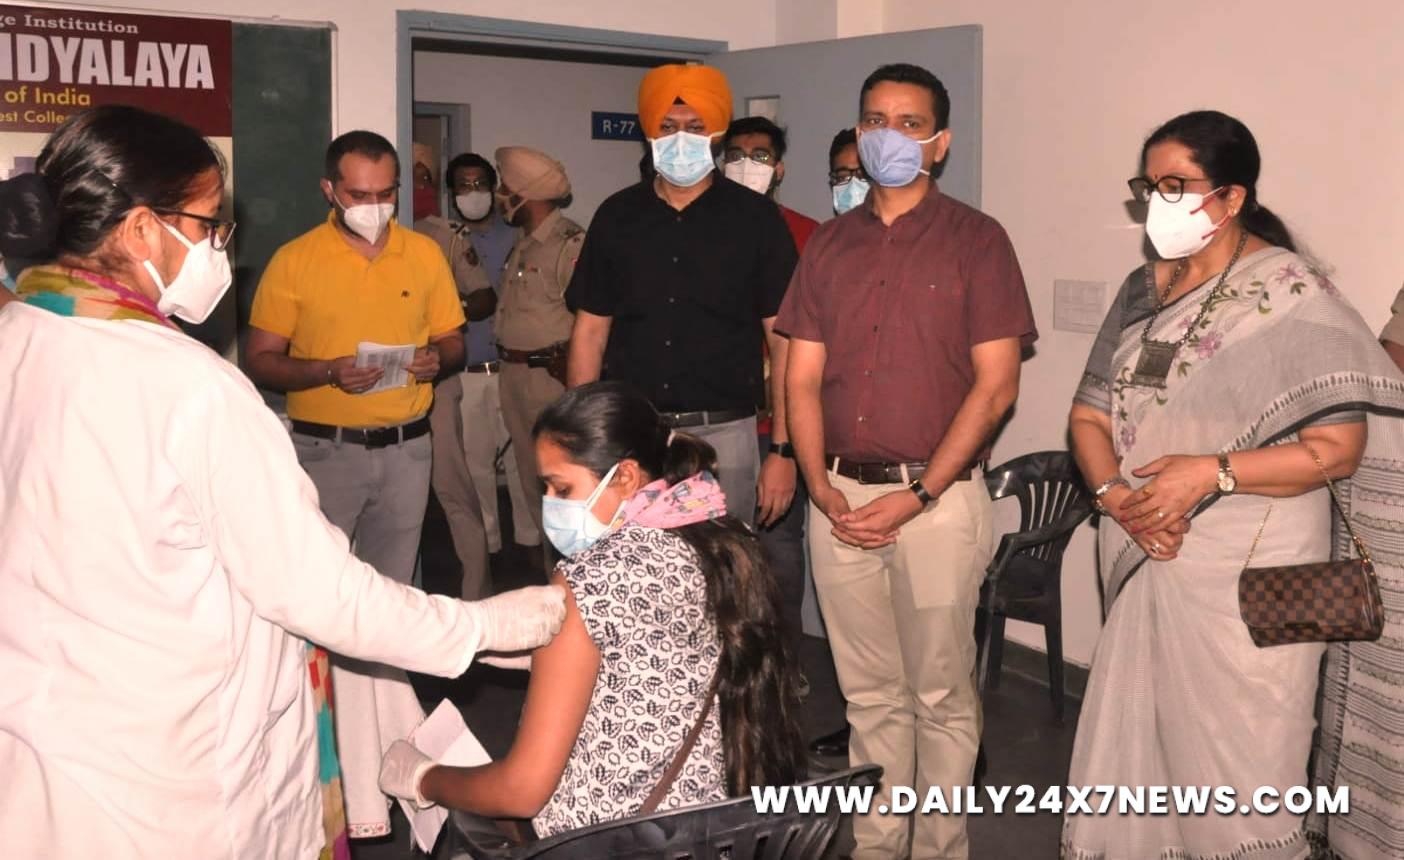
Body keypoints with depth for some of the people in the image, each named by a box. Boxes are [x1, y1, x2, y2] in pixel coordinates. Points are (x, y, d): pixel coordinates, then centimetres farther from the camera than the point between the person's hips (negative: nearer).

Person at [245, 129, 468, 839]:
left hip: (407, 448, 3)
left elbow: (454, 340, 11)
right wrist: (327, 371, -22)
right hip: (325, 451, -3)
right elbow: (260, 361, -5)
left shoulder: (424, 254, 4)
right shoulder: (293, 261, -5)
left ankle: (371, 718, 29)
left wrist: (437, 359, -12)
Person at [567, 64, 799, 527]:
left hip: (723, 435, -2)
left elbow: (783, 340, -1)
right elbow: (591, 332, 10)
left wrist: (782, 449, -7)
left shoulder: (755, 219, 0)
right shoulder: (617, 216, 8)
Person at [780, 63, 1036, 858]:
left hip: (937, 499, -4)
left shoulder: (976, 240, -1)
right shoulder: (830, 244, 11)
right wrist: (822, 488, -5)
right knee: (870, 694, 13)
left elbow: (996, 385, -8)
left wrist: (917, 495, -13)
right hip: (840, 500, 4)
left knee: (940, 697, 5)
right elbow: (803, 380, 8)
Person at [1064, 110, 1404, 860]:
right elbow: (1090, 414, 9)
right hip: (1146, 561, 6)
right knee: (1133, 752, 14)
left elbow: (1338, 447, -13)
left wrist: (1211, 472, -23)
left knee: (1232, 773, 4)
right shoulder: (1143, 291, 9)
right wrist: (1114, 492, -10)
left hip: (1246, 572, -5)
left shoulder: (1290, 296, -9)